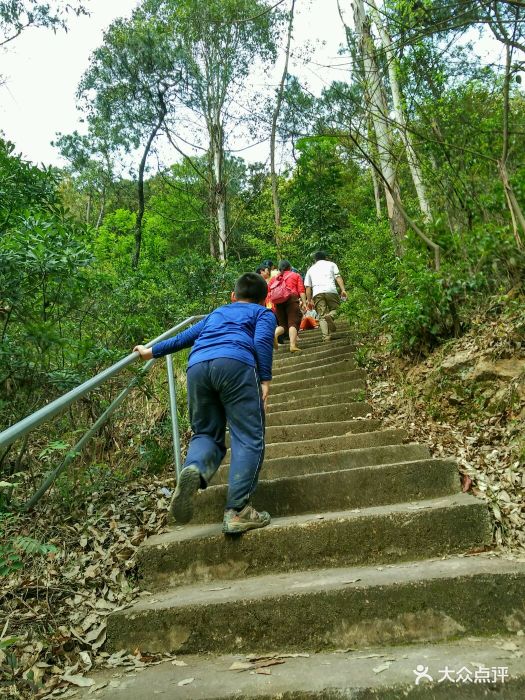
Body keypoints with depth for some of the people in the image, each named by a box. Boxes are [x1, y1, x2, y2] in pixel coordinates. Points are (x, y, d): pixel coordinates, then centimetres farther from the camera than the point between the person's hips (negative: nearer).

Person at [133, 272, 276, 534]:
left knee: (206, 433, 13)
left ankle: (194, 469, -19)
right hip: (235, 363, -4)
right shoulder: (264, 313, 26)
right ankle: (237, 512, -13)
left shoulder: (217, 313, 38)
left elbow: (184, 337, 42)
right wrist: (265, 380, 0)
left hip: (197, 366, 4)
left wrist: (151, 351, 53)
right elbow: (262, 341, 5)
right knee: (248, 439, -1)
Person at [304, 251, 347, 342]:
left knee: (322, 315, 2)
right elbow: (338, 277, 6)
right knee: (335, 308, 12)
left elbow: (308, 287, 21)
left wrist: (309, 300, 22)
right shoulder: (331, 264, 23)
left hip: (317, 293, 2)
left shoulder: (311, 269, 28)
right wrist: (343, 290, -1)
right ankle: (330, 316, -22)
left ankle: (326, 336, -10)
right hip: (331, 290, -1)